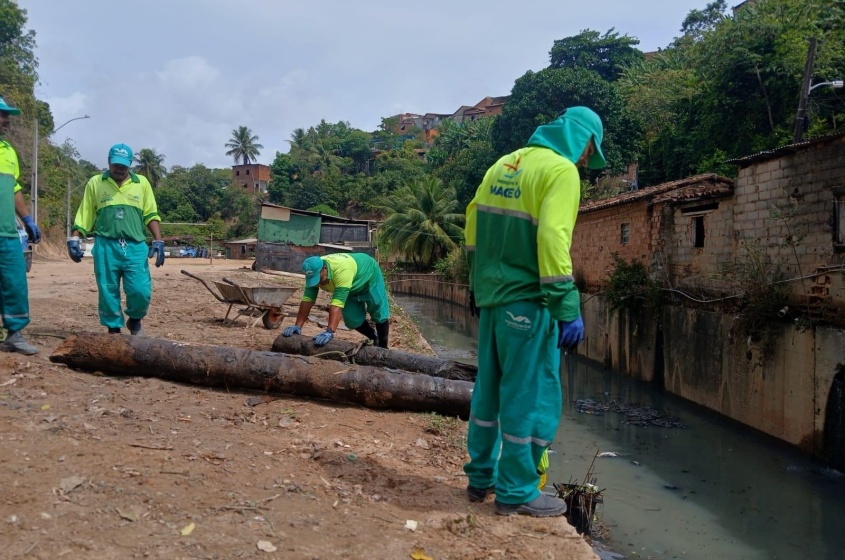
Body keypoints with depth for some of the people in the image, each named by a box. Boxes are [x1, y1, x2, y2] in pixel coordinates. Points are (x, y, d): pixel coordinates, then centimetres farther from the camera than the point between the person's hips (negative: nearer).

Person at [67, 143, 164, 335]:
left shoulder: (142, 183, 10)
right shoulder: (95, 183, 8)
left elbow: (151, 215, 9)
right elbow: (84, 215, 9)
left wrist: (158, 241, 0)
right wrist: (74, 239, -1)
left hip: (135, 247, 0)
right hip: (105, 247, 0)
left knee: (141, 291, -7)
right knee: (108, 292, 3)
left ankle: (135, 320, 21)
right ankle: (114, 329, 17)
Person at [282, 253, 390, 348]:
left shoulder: (342, 271, -47)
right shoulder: (314, 271, -27)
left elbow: (337, 303, -53)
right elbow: (307, 299, -26)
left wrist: (329, 332, -59)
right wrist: (297, 326, -33)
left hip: (369, 275, -6)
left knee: (378, 313, -5)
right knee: (352, 319, 3)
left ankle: (383, 348, 12)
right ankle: (375, 337, 27)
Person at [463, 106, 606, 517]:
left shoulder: (504, 164, 14)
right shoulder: (561, 170, -10)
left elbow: (473, 224, 16)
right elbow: (552, 239, -21)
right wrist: (567, 308, -20)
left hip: (492, 295, 8)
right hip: (527, 302, -8)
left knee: (489, 388, 17)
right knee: (530, 395, 2)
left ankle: (481, 477, 27)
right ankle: (517, 492, 10)